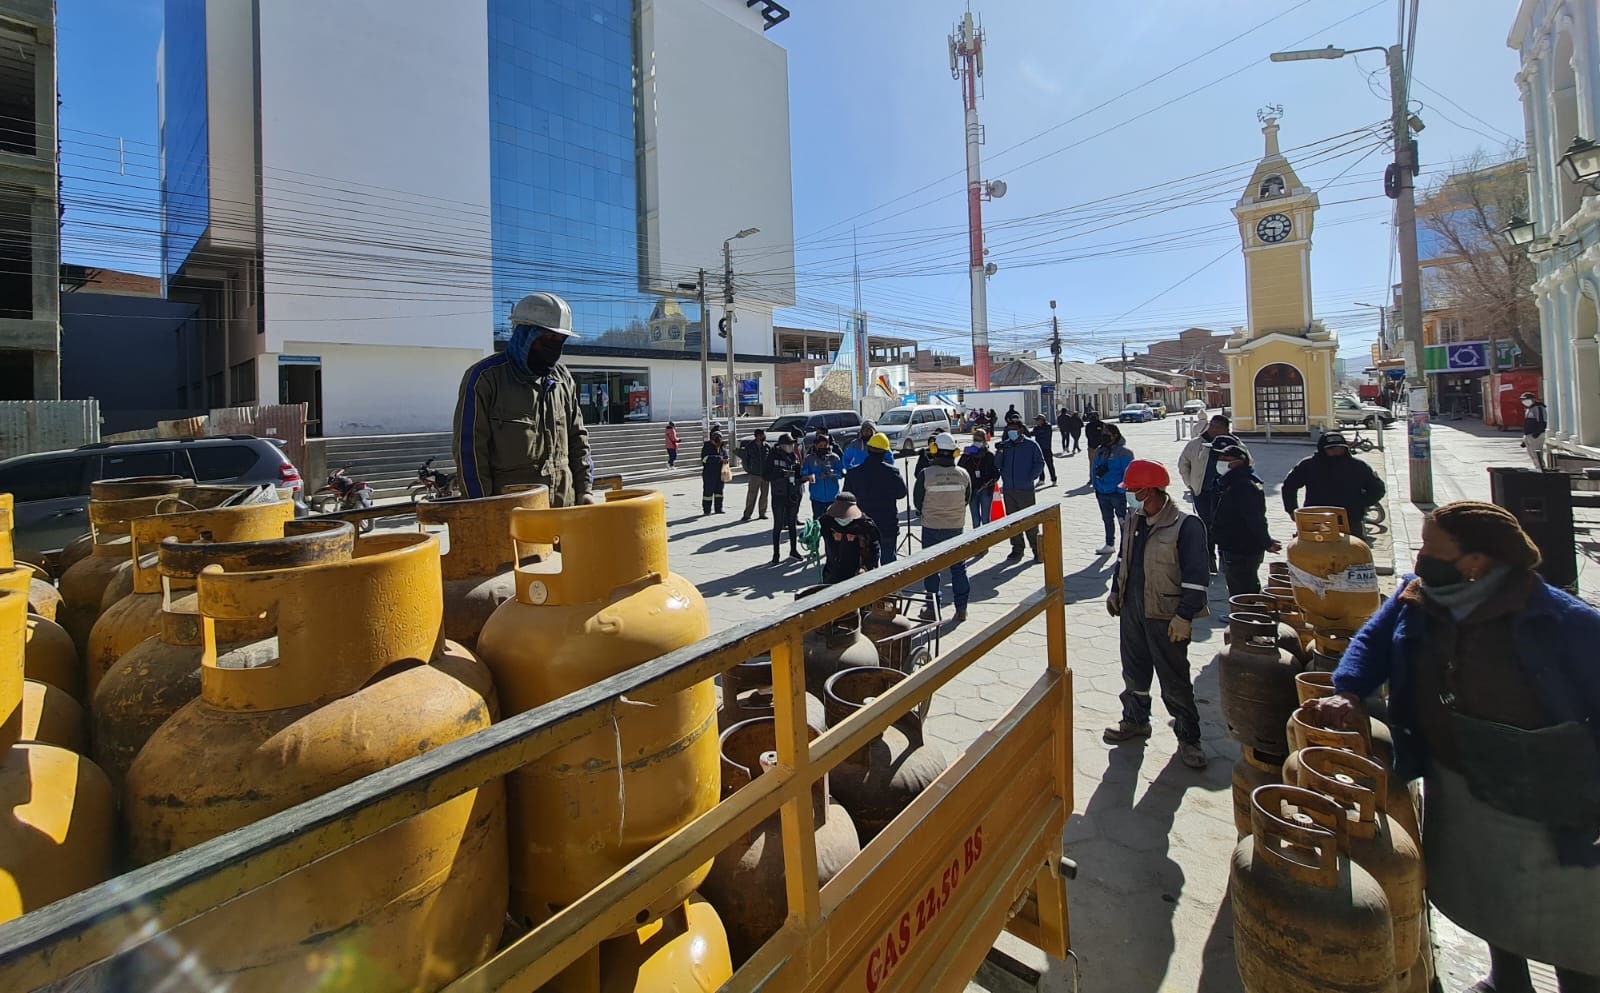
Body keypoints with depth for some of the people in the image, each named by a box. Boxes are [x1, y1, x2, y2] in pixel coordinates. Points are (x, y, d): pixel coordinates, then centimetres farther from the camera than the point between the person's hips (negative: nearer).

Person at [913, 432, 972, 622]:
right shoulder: (963, 474, -5)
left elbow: (917, 502, -5)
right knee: (958, 567, 12)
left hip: (931, 527, -2)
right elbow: (967, 499, 8)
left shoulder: (925, 474, -15)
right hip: (957, 526, 2)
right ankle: (961, 608, 17)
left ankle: (932, 609, 14)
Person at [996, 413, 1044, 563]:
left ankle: (1036, 549, 9)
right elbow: (997, 465, 6)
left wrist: (1030, 478, -9)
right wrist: (999, 452, -11)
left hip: (1025, 490, -4)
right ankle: (1017, 549, 19)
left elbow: (1039, 463, 1)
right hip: (1008, 489, 4)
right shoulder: (1004, 444, 7)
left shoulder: (1031, 444, -3)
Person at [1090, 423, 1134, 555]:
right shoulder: (1099, 451, 8)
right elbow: (1094, 469, 15)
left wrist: (1123, 488, -18)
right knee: (1107, 519, 20)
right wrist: (1096, 486, 12)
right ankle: (1109, 544, 35)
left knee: (1123, 520, 5)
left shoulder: (1123, 452, -12)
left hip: (1117, 493, -7)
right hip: (1102, 493, 7)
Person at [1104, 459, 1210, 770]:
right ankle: (1135, 720, 37)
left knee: (1175, 680, 5)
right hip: (1131, 610, 7)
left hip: (1165, 617, -7)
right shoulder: (1134, 519, 3)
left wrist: (1184, 616, -18)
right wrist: (1115, 592, 15)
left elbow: (1196, 577, -17)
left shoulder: (1186, 525, -18)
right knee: (1134, 671, 19)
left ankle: (1188, 737, 21)